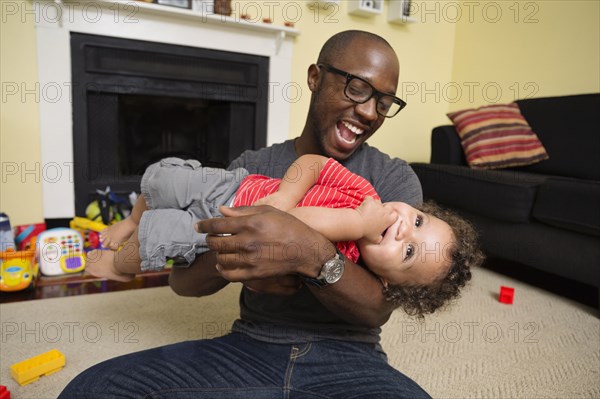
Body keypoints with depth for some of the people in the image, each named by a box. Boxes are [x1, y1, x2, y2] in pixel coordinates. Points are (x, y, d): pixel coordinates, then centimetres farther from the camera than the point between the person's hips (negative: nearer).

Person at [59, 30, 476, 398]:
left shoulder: (395, 179, -1)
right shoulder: (249, 167, 4)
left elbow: (379, 309, -11)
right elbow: (182, 280, 2)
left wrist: (312, 256, -31)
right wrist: (229, 262, -22)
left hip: (346, 358, 0)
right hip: (247, 347, 1)